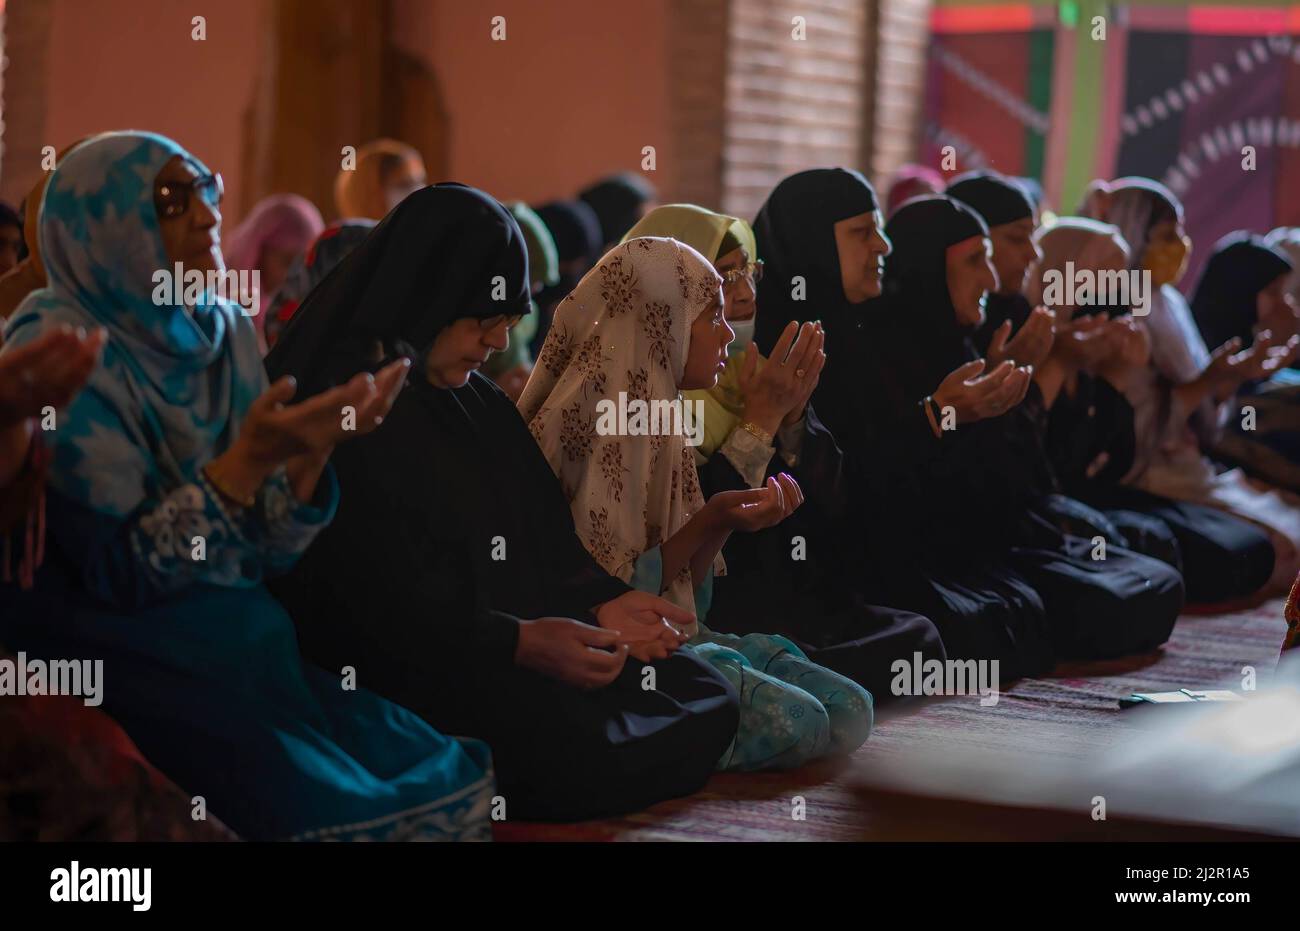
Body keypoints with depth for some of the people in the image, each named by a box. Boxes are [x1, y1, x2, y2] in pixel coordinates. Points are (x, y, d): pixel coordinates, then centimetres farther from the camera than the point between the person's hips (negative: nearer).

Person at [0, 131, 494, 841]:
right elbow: (118, 573, -16)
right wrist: (251, 457, -24)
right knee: (345, 810, -23)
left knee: (456, 786, -12)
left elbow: (264, 555, 6)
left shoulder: (223, 333, 7)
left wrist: (311, 448, -12)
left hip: (239, 646, 6)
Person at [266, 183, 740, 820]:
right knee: (583, 747, -28)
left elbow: (540, 541, 16)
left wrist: (600, 602, -4)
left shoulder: (477, 403, 15)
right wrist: (517, 642, -27)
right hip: (398, 670, -9)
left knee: (707, 704, -3)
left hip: (503, 655, 9)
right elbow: (369, 600, -21)